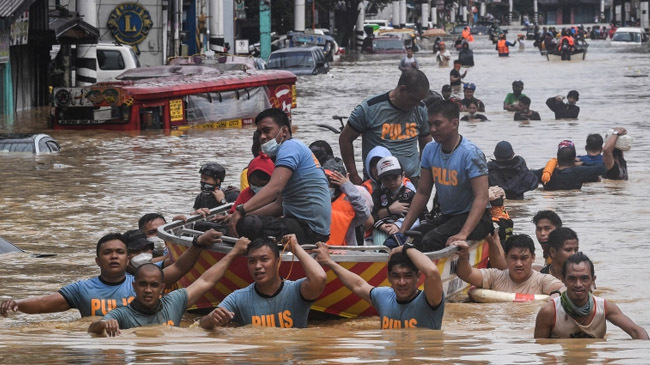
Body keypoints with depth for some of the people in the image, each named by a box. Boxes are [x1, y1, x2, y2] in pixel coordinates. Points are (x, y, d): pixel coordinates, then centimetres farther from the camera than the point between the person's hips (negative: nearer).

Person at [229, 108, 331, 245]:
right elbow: (279, 205, 22)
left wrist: (241, 210, -33)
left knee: (245, 225, -28)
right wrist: (243, 214, 12)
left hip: (309, 228, -11)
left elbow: (275, 187, -26)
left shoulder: (290, 146, -9)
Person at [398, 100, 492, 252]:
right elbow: (422, 193, 10)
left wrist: (463, 234, -35)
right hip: (446, 217, 7)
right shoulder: (430, 150, 4)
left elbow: (481, 198, -24)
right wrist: (403, 229, 2)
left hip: (473, 217, -7)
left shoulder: (471, 154, -17)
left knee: (431, 241, -30)